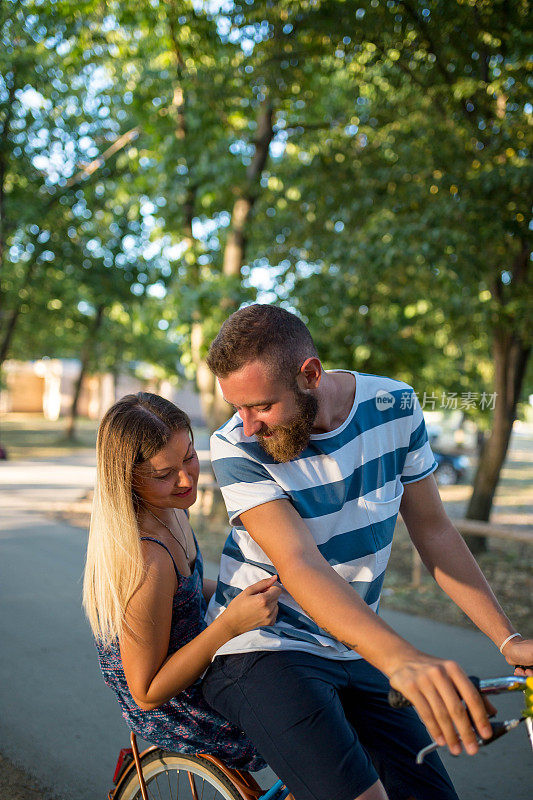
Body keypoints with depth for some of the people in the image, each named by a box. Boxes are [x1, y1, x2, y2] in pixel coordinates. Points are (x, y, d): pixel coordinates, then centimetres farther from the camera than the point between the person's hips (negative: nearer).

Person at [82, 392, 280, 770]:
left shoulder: (169, 510, -7)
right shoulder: (145, 559, -35)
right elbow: (148, 693, -27)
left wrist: (245, 592, -2)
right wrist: (231, 623, -35)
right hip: (175, 713, -9)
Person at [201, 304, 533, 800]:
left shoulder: (395, 406, -6)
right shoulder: (236, 447, -18)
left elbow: (432, 531, 2)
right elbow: (300, 564, -30)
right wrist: (402, 660, -45)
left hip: (355, 652, 5)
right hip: (260, 649, -5)